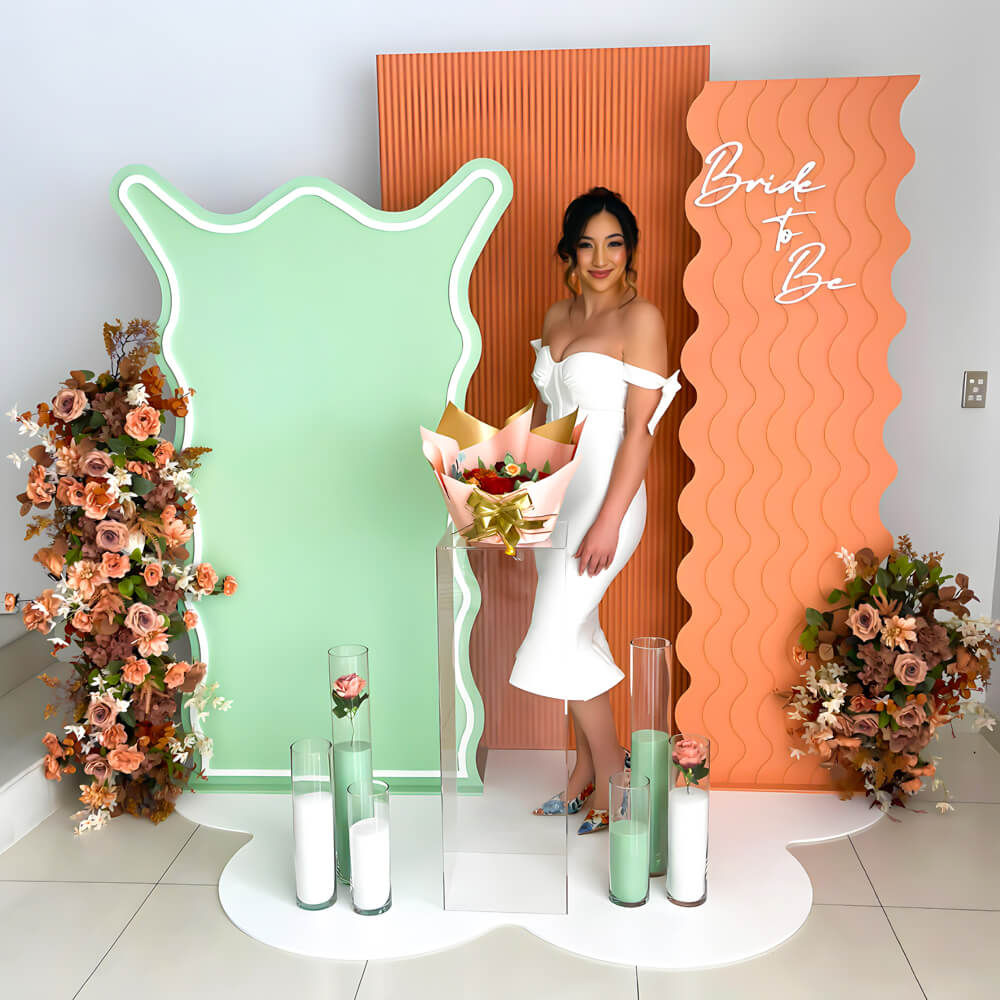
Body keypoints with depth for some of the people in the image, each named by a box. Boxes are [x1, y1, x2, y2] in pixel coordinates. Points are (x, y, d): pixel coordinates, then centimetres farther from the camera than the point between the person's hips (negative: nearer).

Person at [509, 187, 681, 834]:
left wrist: (608, 522, -20)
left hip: (605, 495, -7)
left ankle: (611, 778, 14)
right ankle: (586, 771, 29)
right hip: (555, 492, 7)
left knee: (557, 639, -6)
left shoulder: (641, 318, -11)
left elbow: (640, 429, -16)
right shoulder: (558, 316, 11)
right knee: (579, 633, 14)